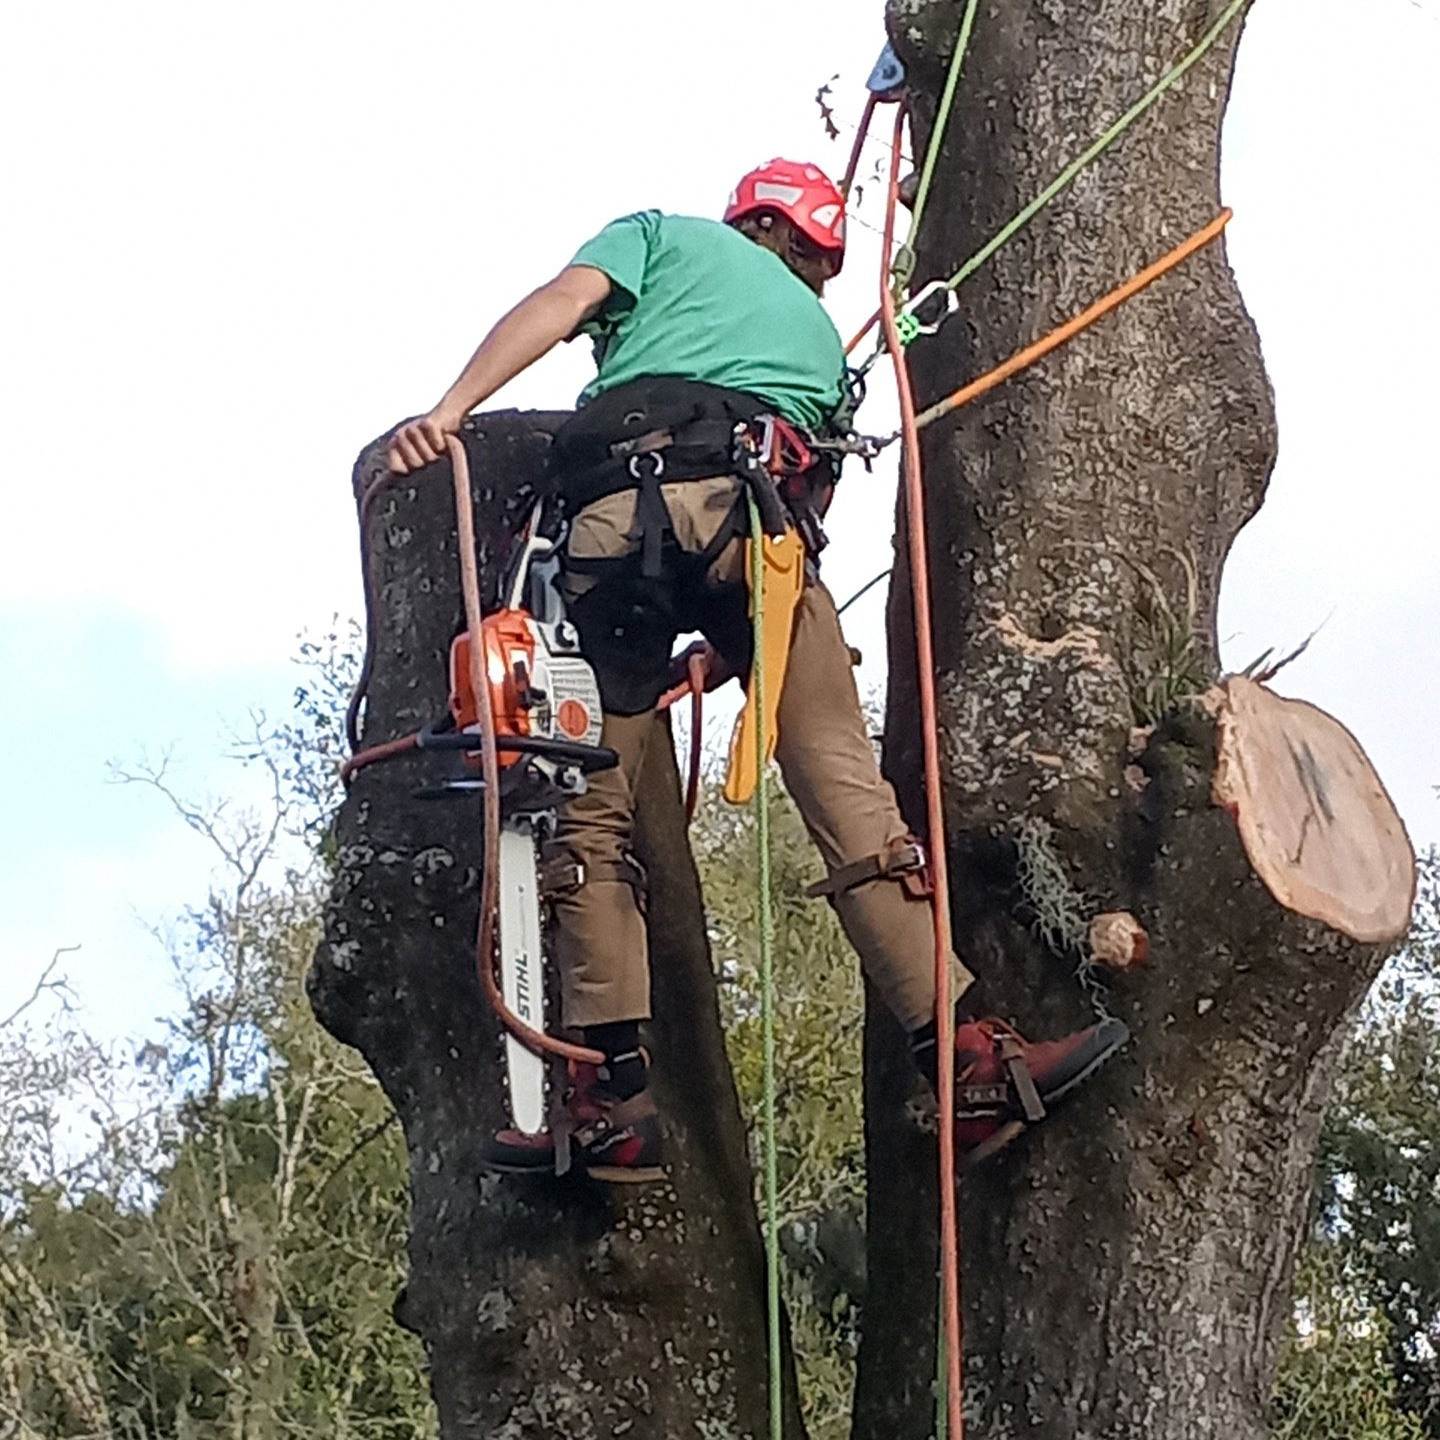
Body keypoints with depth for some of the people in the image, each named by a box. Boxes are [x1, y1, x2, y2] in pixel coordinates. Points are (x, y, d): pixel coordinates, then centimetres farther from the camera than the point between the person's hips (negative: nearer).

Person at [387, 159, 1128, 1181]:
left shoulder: (662, 235, 30)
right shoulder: (817, 327, 36)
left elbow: (560, 305, 10)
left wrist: (453, 406, -2)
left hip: (613, 511, -1)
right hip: (751, 515, 1)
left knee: (595, 809, 3)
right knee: (844, 786, -3)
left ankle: (619, 1096, -5)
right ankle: (966, 1060, -10)